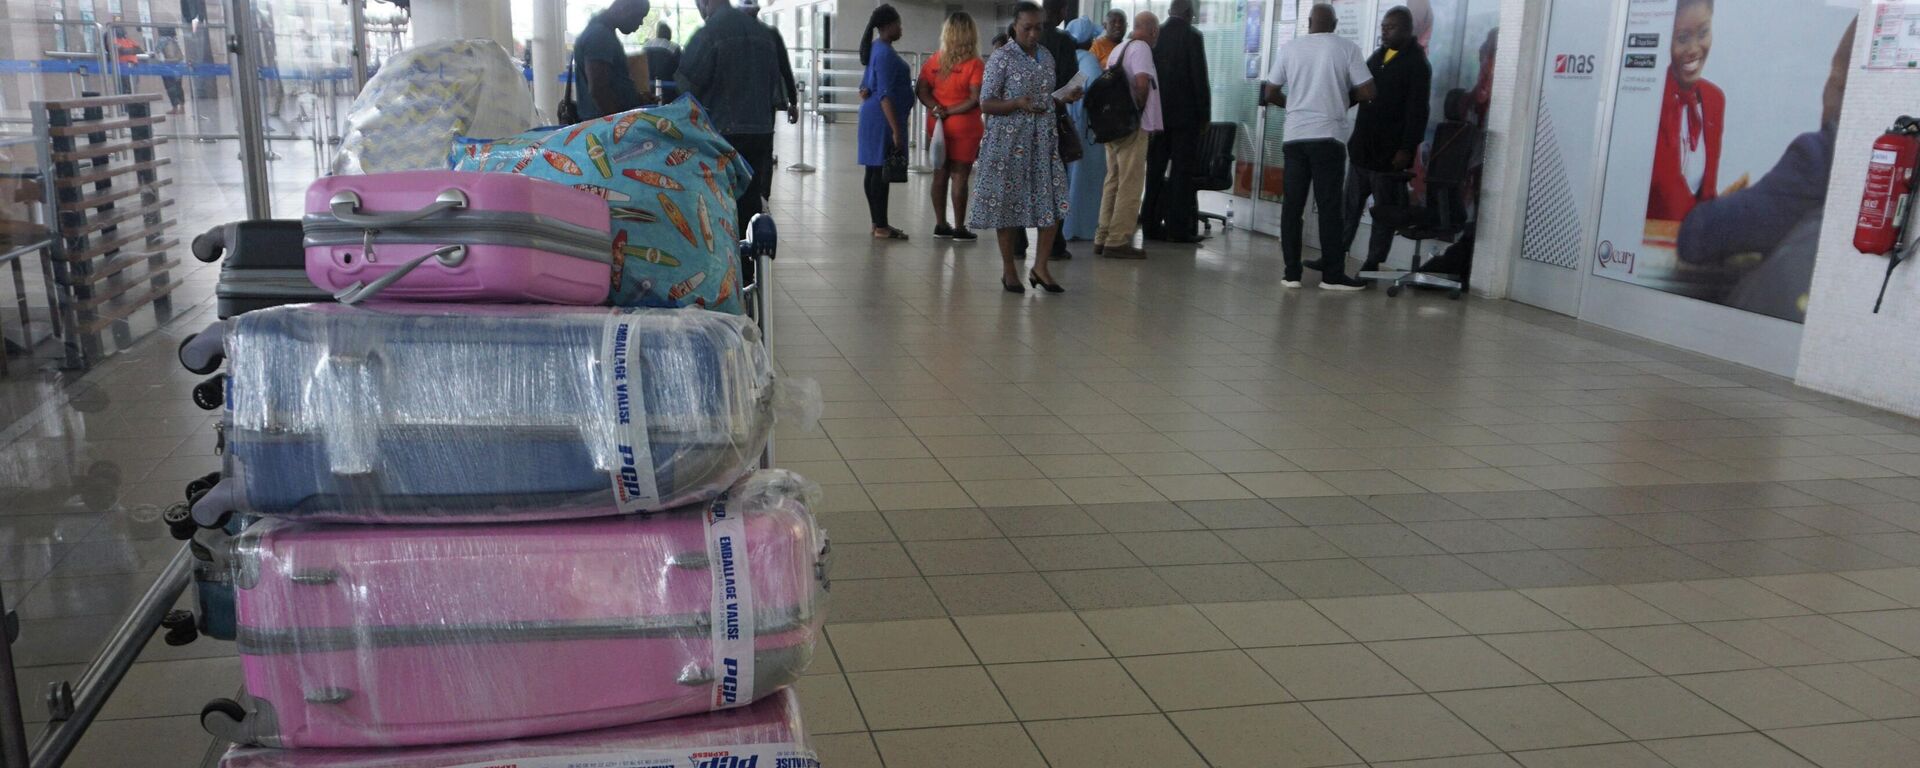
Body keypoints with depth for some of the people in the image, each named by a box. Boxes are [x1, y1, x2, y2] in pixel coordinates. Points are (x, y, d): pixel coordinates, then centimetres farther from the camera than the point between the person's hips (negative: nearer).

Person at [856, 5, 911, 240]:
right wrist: (896, 131, -23)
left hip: (872, 115, 10)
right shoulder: (886, 53, -16)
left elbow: (865, 88, 21)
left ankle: (878, 223, 17)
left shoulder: (877, 48, 15)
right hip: (883, 117, -10)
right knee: (882, 171, -8)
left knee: (874, 171, 11)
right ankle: (881, 227, -5)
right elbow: (885, 95, -21)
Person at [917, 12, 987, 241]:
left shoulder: (934, 60, 2)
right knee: (959, 176, 1)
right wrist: (950, 111, -10)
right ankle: (959, 228, 6)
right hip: (964, 127, -5)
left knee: (940, 174, 12)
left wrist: (937, 108, -11)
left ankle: (940, 224, 18)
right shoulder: (975, 64, -11)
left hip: (937, 125, 5)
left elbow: (921, 91, 0)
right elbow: (975, 100, -16)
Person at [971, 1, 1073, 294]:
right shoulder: (1001, 57, -6)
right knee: (1008, 203, 2)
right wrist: (1018, 104, -23)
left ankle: (1039, 266, 7)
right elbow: (986, 104, -10)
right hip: (1009, 141, -5)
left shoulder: (1047, 56, 11)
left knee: (1054, 202, -3)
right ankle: (1008, 269, 14)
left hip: (1043, 140, 5)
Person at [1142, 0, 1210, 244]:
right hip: (1186, 114, -4)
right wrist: (1205, 116, -3)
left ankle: (1152, 225, 9)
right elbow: (1200, 79, -10)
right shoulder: (1193, 36, -7)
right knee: (1182, 172, -1)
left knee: (1155, 170, 8)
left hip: (1157, 113, 4)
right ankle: (1178, 228, -2)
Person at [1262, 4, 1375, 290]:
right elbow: (1367, 93, -3)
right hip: (1328, 136, -2)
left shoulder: (1289, 48, 6)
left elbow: (1270, 94, 9)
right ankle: (1333, 275, 3)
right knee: (1329, 206, 1)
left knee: (1292, 204, 5)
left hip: (1295, 136, 2)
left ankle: (1291, 273, 6)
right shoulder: (1347, 48, 0)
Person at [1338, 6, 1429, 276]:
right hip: (1362, 149, 7)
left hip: (1389, 153, -7)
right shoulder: (1376, 57, 15)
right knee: (1349, 206, 9)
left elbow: (1417, 112, -12)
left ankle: (1372, 264, 5)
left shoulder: (1417, 64, -6)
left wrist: (1406, 150, -19)